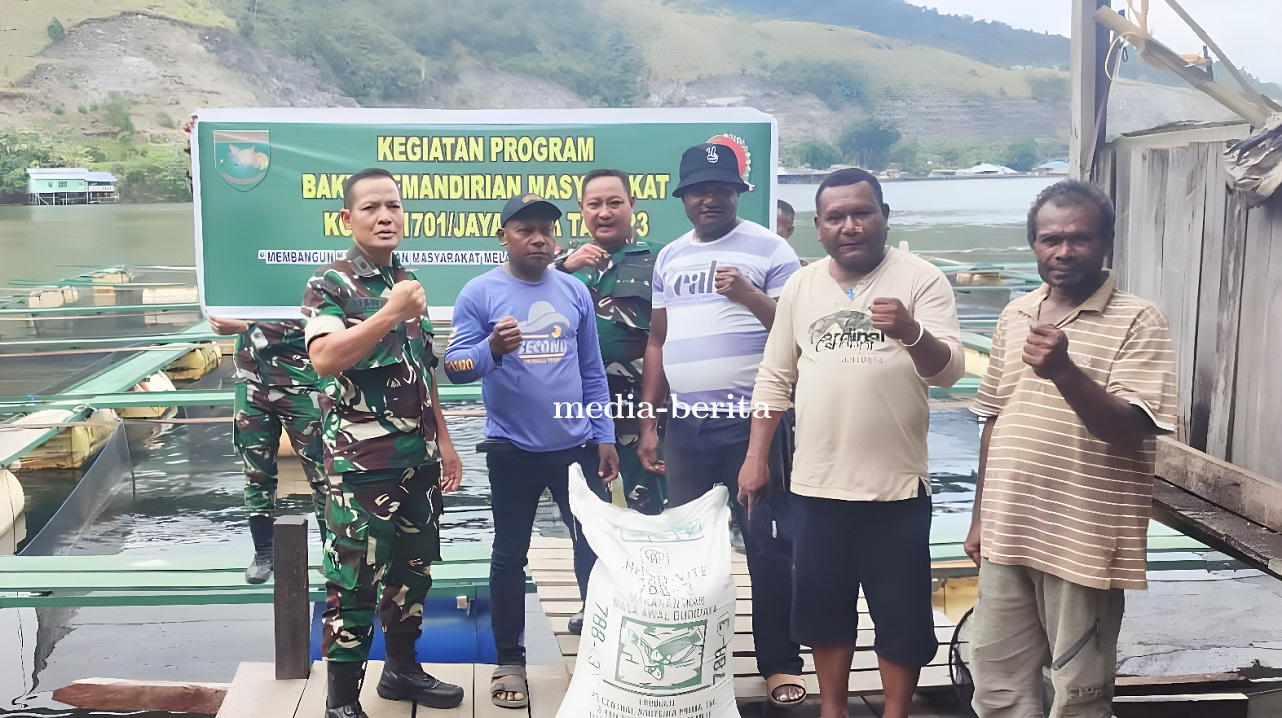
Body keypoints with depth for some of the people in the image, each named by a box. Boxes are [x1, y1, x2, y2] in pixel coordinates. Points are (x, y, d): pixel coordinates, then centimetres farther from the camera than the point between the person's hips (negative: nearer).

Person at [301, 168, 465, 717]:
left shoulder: (407, 282, 14)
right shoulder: (331, 284, -8)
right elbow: (325, 359, -24)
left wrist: (443, 440, 18)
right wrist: (390, 313, -27)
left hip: (418, 456, 7)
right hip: (362, 461, -7)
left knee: (413, 569, 16)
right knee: (354, 580, -3)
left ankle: (402, 668, 32)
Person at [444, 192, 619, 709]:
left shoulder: (575, 292, 5)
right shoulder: (480, 293, -6)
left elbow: (592, 371, 10)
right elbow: (455, 367, -10)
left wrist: (605, 436, 8)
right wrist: (492, 349, -30)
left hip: (577, 447, 3)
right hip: (513, 450, -3)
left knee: (597, 547, 9)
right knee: (510, 554, 8)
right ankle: (509, 661, 22)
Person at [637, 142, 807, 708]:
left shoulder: (769, 250, -2)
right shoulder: (669, 258, 14)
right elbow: (658, 340, 15)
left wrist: (749, 295, -20)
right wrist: (647, 420, 11)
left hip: (752, 422, -5)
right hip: (685, 425, 5)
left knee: (767, 545, 0)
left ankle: (780, 663, 13)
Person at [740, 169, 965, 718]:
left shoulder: (921, 279, -6)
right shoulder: (800, 286, 6)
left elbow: (949, 367, -16)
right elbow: (775, 378, 10)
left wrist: (911, 332, -36)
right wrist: (756, 457, 6)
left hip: (896, 486, -3)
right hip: (815, 484, 4)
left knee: (901, 614, 7)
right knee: (824, 607, 15)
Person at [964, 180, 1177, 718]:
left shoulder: (1137, 322, -9)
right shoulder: (1015, 315, 9)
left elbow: (1129, 431, -19)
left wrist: (1064, 371, -34)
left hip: (1084, 541, -6)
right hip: (1008, 533, 6)